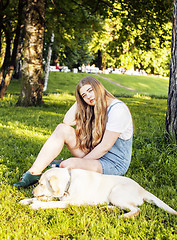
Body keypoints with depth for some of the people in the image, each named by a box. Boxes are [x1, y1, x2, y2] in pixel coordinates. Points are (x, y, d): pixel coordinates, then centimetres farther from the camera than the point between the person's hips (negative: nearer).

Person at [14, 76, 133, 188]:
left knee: (68, 165, -32)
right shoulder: (95, 108, 8)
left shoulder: (117, 109, -19)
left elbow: (105, 147, -22)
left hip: (114, 164, -8)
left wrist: (82, 161, -16)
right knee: (63, 129, -9)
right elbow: (67, 122, 3)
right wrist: (79, 100, -1)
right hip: (95, 154, 8)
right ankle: (34, 172, -11)